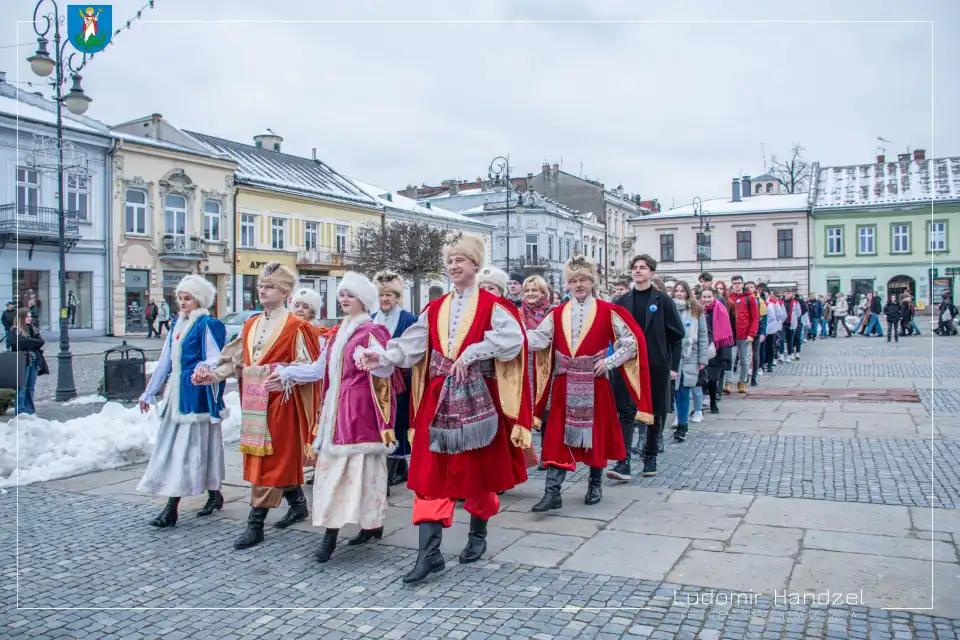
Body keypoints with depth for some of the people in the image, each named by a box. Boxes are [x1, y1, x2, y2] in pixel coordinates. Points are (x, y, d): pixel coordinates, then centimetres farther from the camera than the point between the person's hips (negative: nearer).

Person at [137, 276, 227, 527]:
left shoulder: (208, 325, -8)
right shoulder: (177, 325, 15)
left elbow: (215, 360, -15)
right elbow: (165, 362, 19)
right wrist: (149, 393, 20)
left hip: (196, 395, -9)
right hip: (176, 393, 9)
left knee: (188, 446, -6)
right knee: (174, 444, 11)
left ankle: (172, 508, -5)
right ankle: (214, 495, 19)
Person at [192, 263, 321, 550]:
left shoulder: (295, 326, -7)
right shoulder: (250, 325, 13)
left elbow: (307, 366, -11)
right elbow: (237, 361, 11)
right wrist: (214, 375, -4)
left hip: (279, 400, -7)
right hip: (253, 402, 7)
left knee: (270, 459, -3)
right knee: (265, 458, 14)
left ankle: (255, 524, 3)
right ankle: (298, 504, 31)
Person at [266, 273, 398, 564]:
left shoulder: (372, 331, -7)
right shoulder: (338, 333, 17)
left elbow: (387, 368, -17)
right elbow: (320, 368, 19)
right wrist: (285, 374, 17)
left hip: (360, 410, -8)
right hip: (336, 409, 8)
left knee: (362, 464, -3)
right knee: (333, 465, 6)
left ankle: (373, 524, 10)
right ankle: (330, 532, 11)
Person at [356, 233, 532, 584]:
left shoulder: (492, 305, -3)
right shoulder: (434, 309, 10)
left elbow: (513, 338, -20)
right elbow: (411, 344, -1)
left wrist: (471, 354, -25)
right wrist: (382, 356, -17)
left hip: (476, 399, -3)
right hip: (439, 400, 4)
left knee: (478, 469, 10)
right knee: (432, 472, -1)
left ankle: (478, 534, 32)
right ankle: (429, 552, 2)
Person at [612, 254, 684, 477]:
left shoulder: (662, 301, -1)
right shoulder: (622, 302, 6)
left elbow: (677, 335, 0)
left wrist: (674, 365, -2)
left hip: (657, 366, -1)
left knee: (656, 413, 9)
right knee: (625, 412, -6)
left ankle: (650, 457, 22)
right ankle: (623, 461, -7)